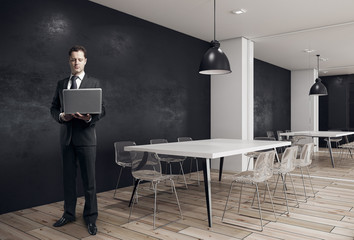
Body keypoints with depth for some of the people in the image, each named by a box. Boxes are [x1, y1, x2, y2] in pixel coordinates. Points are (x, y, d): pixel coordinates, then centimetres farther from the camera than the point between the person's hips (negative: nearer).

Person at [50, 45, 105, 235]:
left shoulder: (94, 83, 1)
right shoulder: (61, 84, 13)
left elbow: (101, 109, -2)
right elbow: (53, 107, 13)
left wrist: (90, 118, -22)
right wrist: (60, 116, -8)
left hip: (86, 136, -4)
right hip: (66, 136, 4)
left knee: (89, 179, 1)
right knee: (68, 177, 13)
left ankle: (90, 217, 14)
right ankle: (69, 214, 28)